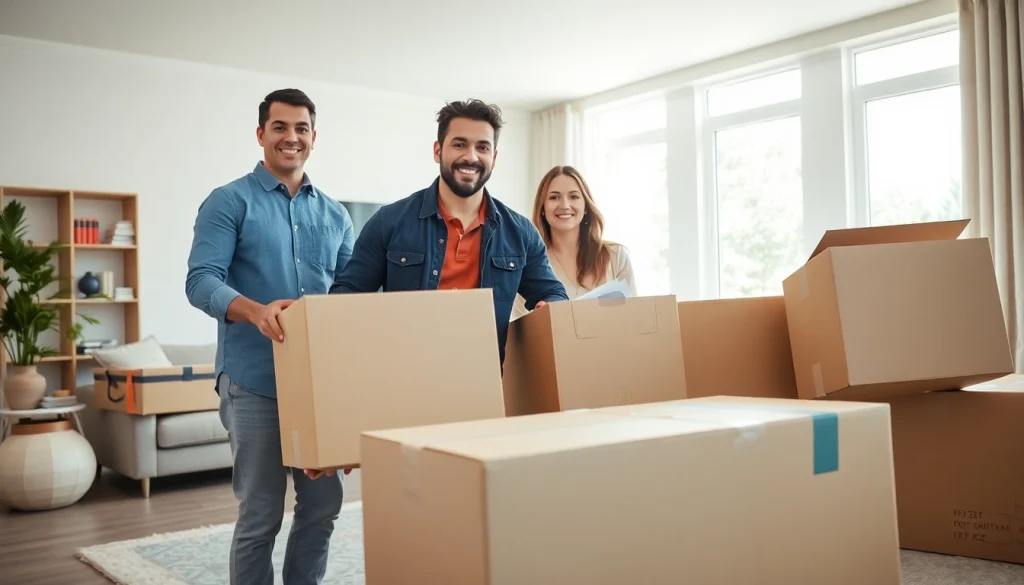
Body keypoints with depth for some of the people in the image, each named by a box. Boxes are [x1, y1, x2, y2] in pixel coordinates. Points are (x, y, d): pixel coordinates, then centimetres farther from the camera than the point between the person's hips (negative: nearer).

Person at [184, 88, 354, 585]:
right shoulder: (229, 202, -1)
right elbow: (201, 280, -13)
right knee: (261, 514, 2)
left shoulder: (334, 215, 14)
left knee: (323, 505, 12)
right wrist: (256, 311, -31)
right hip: (255, 382, -5)